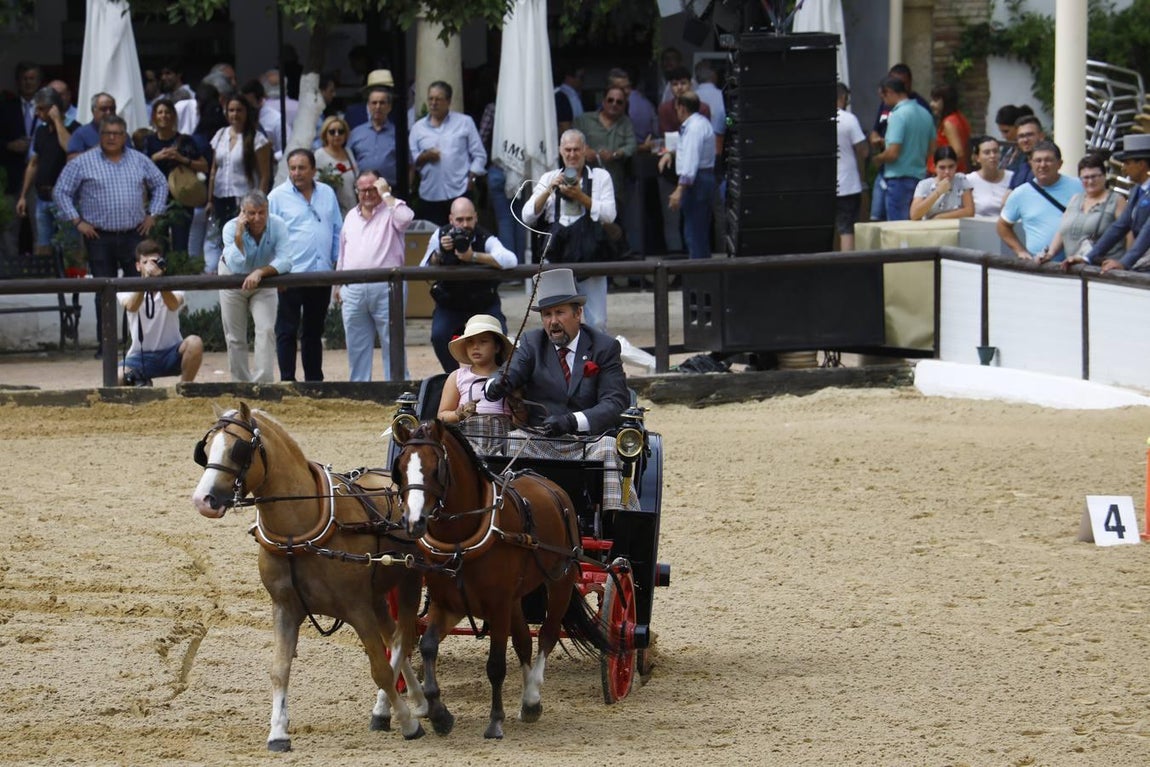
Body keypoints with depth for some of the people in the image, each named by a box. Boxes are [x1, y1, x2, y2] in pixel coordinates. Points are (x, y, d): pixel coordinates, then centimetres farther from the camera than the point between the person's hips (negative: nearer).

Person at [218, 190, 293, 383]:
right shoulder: (231, 228, -26)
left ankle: (264, 382, -17)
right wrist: (239, 235, -43)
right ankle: (241, 383, 18)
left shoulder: (278, 226, -24)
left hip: (263, 282, 0)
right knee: (235, 338, 5)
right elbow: (236, 267, -36)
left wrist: (260, 272, -44)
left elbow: (285, 262, -30)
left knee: (266, 330, -17)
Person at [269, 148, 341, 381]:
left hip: (321, 274, 4)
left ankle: (314, 379, 18)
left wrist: (339, 262, 9)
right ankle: (287, 381, -1)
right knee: (287, 331, -3)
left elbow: (337, 231, 17)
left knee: (314, 331, 12)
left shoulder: (327, 194, 11)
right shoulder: (278, 196, -1)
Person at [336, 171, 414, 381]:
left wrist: (385, 194, -12)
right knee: (356, 346, 8)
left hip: (384, 287, -5)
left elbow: (405, 218, -22)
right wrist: (338, 283, 21)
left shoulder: (390, 212, 2)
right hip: (353, 290, 5)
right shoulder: (351, 217, 19)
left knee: (392, 343, -3)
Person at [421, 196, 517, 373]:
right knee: (438, 336, -23)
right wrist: (439, 253, -28)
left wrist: (474, 256, -42)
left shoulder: (486, 238, -19)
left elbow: (510, 260, -38)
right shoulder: (440, 236, -9)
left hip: (484, 303, -2)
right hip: (449, 304, 2)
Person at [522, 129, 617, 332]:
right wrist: (549, 191, -8)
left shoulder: (600, 177, 9)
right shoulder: (549, 178, 14)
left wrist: (581, 197, -12)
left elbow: (609, 215, -4)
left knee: (597, 322, -4)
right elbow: (527, 217, 4)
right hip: (558, 258, 2)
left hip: (590, 256, -2)